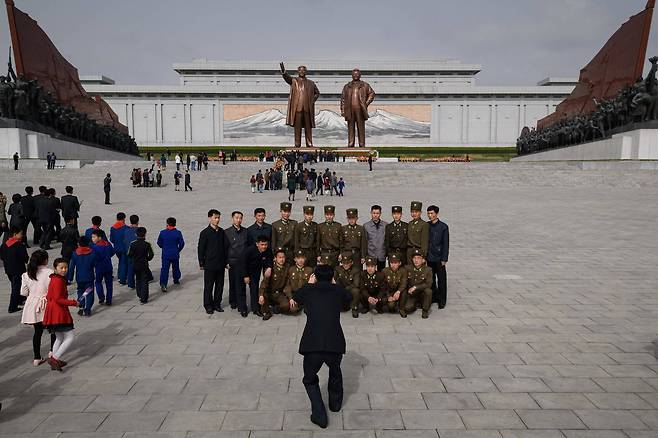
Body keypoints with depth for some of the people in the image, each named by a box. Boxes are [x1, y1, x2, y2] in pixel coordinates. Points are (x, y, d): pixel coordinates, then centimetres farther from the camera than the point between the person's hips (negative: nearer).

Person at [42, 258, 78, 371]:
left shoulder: (54, 279, 13)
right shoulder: (58, 281, -18)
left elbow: (48, 296, 18)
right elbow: (58, 299, -22)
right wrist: (73, 302, -14)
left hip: (53, 312, 11)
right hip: (59, 313, -11)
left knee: (59, 338, 21)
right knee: (70, 338, -5)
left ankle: (55, 361, 28)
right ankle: (54, 358, -3)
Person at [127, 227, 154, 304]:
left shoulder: (132, 244, -7)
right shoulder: (147, 244, -13)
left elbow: (129, 254, -5)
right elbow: (151, 254, -11)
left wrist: (134, 259, 14)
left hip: (135, 265, 3)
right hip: (144, 265, -3)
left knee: (138, 280, 22)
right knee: (144, 282, 3)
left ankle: (139, 296, 31)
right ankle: (143, 299, -1)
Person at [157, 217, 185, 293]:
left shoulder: (162, 232, -6)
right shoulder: (178, 233, -9)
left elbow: (159, 243, 2)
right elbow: (182, 243, -5)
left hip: (165, 254, 0)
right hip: (175, 254, 0)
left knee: (164, 269, -2)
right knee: (175, 267, 20)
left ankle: (163, 284, -16)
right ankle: (176, 280, 36)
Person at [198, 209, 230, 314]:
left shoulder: (222, 232, 6)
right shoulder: (205, 233, -7)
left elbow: (226, 246, 10)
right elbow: (200, 249, -4)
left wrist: (226, 261, 8)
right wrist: (201, 263, -4)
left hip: (221, 264, 4)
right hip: (209, 265, -4)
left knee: (220, 285, 10)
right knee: (208, 286, 4)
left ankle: (217, 304, 23)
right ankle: (208, 306, 16)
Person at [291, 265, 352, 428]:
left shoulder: (308, 290, 10)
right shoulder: (338, 290, 12)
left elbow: (294, 299, 34)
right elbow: (349, 297, 36)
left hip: (312, 346, -1)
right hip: (335, 344, 2)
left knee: (310, 380, 25)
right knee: (335, 371, 34)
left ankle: (319, 415, 14)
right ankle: (335, 403, 49)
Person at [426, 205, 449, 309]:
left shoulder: (443, 226, -6)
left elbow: (446, 244, -6)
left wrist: (444, 259, -9)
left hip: (439, 258, -4)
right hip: (429, 257, 4)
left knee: (441, 279, 2)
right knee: (431, 278, 12)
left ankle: (442, 300, 12)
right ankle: (434, 297, 27)